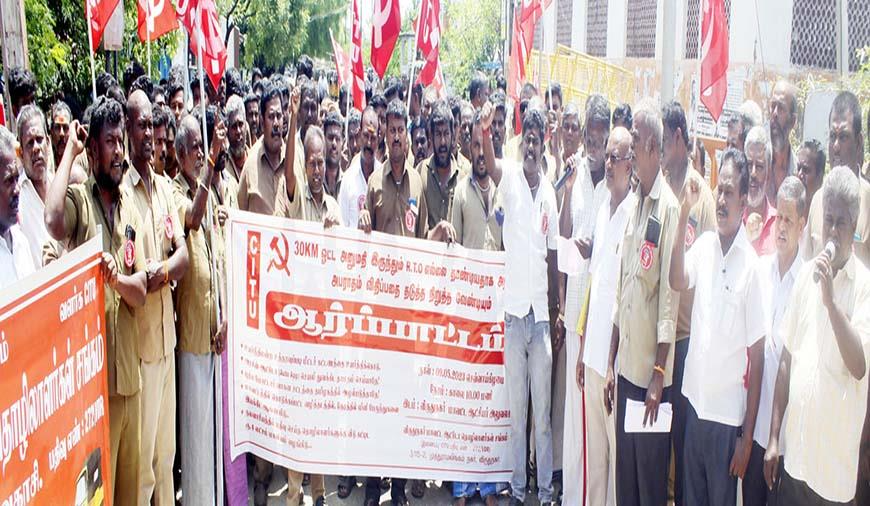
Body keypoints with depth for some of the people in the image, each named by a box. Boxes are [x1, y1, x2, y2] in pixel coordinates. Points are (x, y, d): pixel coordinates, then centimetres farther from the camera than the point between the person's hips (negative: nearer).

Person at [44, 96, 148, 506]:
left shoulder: (130, 210, 11)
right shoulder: (78, 199, -6)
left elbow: (141, 292, 5)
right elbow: (53, 222, -31)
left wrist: (117, 279, -18)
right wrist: (69, 151, -18)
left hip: (129, 369, 6)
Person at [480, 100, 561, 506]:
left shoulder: (550, 193, 7)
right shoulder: (511, 177, 0)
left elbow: (552, 256, 11)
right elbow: (490, 164, -23)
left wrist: (557, 313, 10)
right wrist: (484, 132, -44)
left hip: (541, 310, 2)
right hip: (514, 306, -2)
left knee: (543, 410, 8)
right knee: (516, 408, 7)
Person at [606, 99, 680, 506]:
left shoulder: (669, 207, -13)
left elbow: (670, 297, -15)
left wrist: (658, 377, -17)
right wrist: (611, 364, 15)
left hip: (652, 373, -7)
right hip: (626, 369, 7)